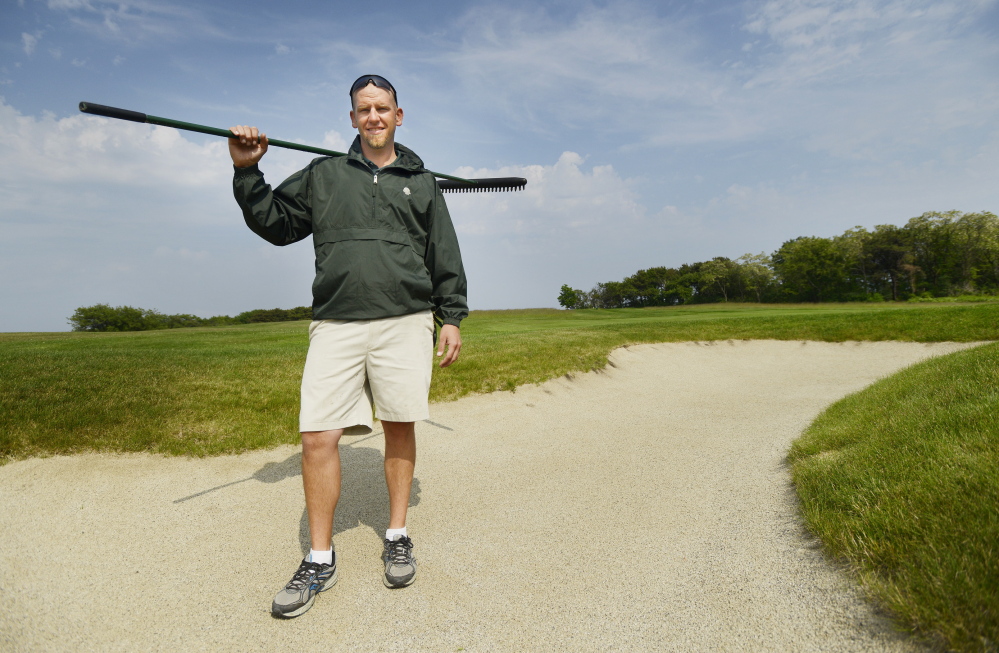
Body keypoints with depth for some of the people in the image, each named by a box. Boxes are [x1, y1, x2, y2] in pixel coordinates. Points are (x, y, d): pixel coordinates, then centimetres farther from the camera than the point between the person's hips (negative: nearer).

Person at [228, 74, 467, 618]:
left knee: (399, 427, 4)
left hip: (405, 323, 0)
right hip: (336, 324, 1)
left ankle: (397, 537, 22)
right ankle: (320, 560, 9)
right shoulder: (323, 176, 17)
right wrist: (247, 172, 5)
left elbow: (446, 258, 13)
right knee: (318, 436, -6)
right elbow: (273, 222, 17)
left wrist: (451, 317, 7)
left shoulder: (421, 182, 16)